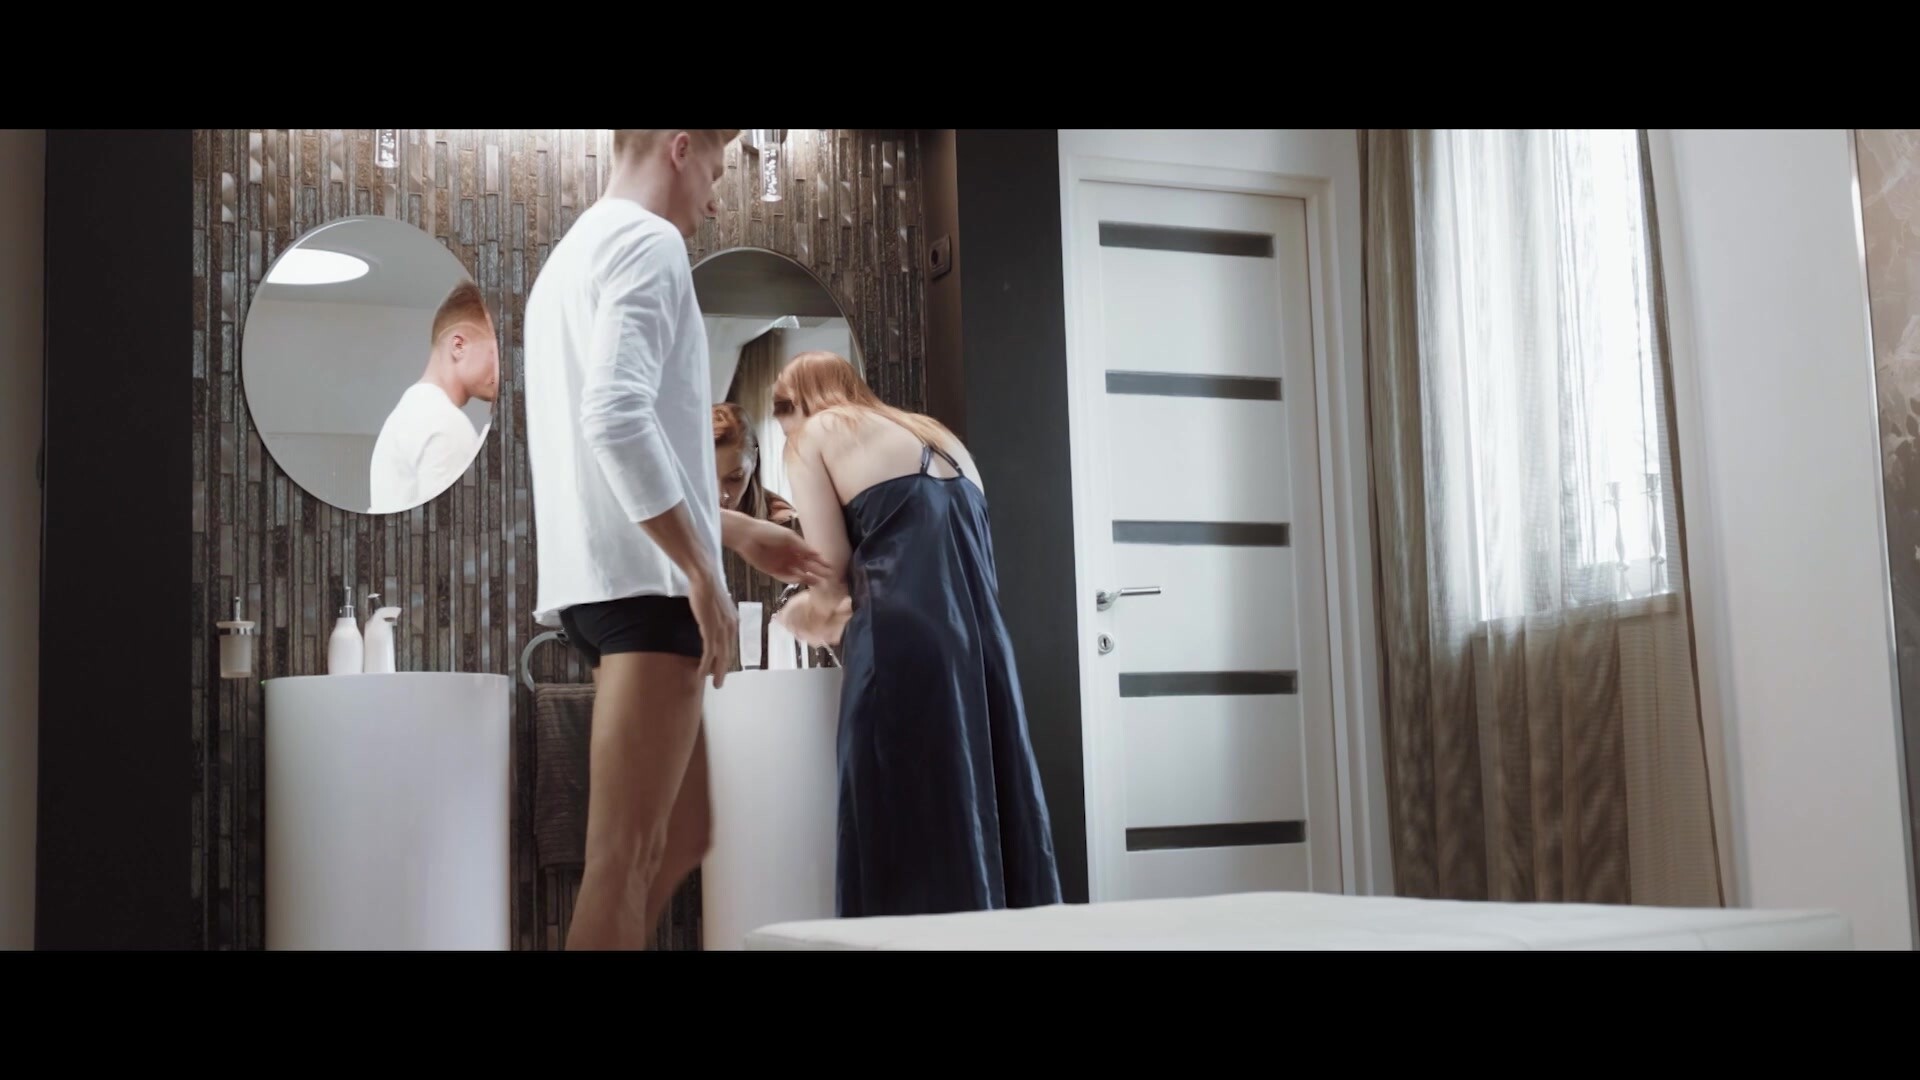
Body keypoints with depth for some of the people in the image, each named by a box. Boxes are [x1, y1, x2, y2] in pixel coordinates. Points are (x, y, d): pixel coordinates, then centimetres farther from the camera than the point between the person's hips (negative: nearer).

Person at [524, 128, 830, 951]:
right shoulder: (648, 243, -7)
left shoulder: (575, 252, 25)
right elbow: (618, 419, -22)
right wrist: (702, 571, -19)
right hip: (644, 581, -10)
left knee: (682, 832, 15)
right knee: (626, 854, -8)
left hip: (602, 578, 10)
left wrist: (737, 532, 31)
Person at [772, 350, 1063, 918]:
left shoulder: (814, 437, 10)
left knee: (908, 827, -3)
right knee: (987, 812, 8)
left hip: (904, 648, -6)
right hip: (981, 642, 6)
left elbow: (835, 571, 4)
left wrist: (813, 608, 26)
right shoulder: (938, 436, 28)